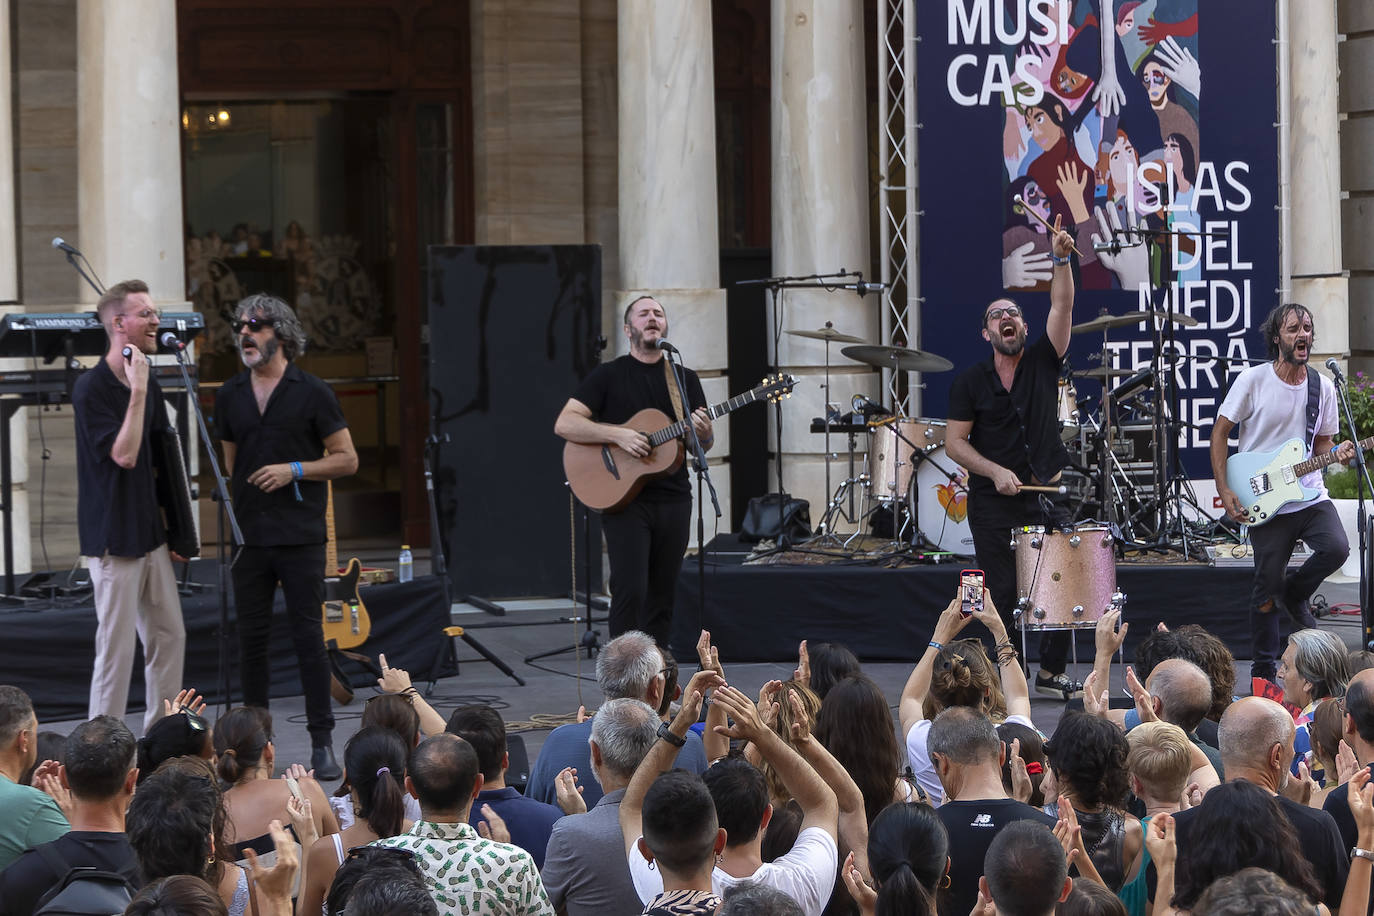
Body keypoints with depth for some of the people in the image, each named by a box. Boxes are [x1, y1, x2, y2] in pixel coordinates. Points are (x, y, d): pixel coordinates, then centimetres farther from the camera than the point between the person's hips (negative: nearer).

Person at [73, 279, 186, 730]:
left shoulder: (149, 383, 9)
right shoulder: (91, 388, -15)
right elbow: (124, 455, -22)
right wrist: (137, 391, -24)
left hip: (151, 535, 8)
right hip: (113, 537, -8)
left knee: (169, 637, 12)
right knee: (117, 649, -5)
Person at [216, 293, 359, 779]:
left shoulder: (312, 393, -1)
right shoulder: (230, 397, 11)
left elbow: (347, 459, 0)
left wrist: (294, 470, -12)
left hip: (300, 537, -4)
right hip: (248, 535, 4)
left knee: (308, 638, -3)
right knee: (252, 639, 5)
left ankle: (322, 743, 1)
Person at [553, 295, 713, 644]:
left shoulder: (685, 379, 12)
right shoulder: (609, 375, 1)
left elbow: (705, 445, 13)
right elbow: (564, 424, -7)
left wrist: (703, 433, -12)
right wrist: (618, 435, -19)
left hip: (673, 499, 4)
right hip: (624, 499, -4)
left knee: (662, 596, 6)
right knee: (630, 590, -14)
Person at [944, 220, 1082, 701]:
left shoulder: (1043, 362, 5)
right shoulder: (970, 381, 3)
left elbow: (1061, 307, -7)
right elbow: (955, 442, 0)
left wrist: (1061, 259, -20)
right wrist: (996, 472, -13)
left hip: (1046, 494, 1)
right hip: (993, 501, -1)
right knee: (1003, 591, -1)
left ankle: (1051, 671, 12)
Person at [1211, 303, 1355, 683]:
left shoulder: (1322, 387, 5)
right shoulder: (1253, 381, -7)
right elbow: (1220, 432, -1)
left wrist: (1338, 452, -10)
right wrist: (1225, 490, -8)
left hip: (1310, 493, 3)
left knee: (1336, 549, -23)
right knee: (1266, 588, -1)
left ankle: (1294, 594, 10)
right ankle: (1263, 673, 14)